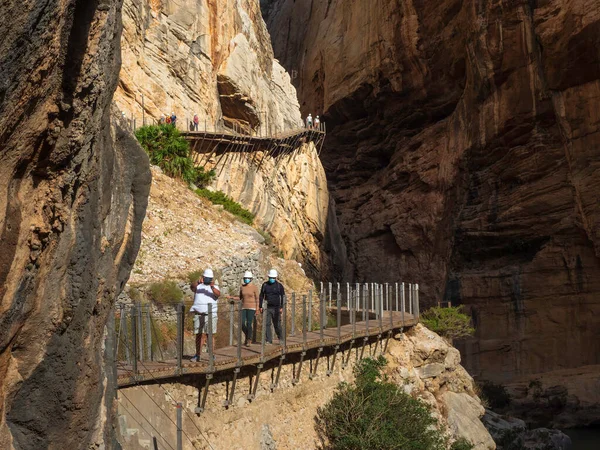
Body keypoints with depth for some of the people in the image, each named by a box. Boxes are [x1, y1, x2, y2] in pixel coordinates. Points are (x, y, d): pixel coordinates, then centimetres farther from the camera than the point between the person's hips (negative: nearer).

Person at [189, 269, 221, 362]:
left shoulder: (215, 287, 8)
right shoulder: (198, 286, 9)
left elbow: (218, 294, -15)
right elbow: (192, 286, -15)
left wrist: (212, 287, -35)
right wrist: (197, 282, -37)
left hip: (210, 315, -1)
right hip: (198, 314, 1)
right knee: (199, 335, 3)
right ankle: (197, 355, 10)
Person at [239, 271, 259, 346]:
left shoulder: (254, 287, -8)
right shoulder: (242, 287, 5)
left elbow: (257, 298, -4)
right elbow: (240, 297, 14)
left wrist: (257, 309, -8)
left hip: (252, 307, -4)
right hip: (244, 307, 4)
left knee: (249, 324, -8)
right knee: (242, 324, -5)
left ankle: (248, 340, 6)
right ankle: (247, 335, 23)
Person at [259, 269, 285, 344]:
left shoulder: (279, 285, -1)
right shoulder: (265, 285, 6)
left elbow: (283, 297, -1)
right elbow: (261, 296, 11)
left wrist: (282, 307, -9)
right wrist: (260, 306, 5)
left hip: (276, 308, -2)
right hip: (267, 308, 2)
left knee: (277, 324, 1)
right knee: (267, 324, -1)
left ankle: (280, 337, 22)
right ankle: (269, 340, 3)